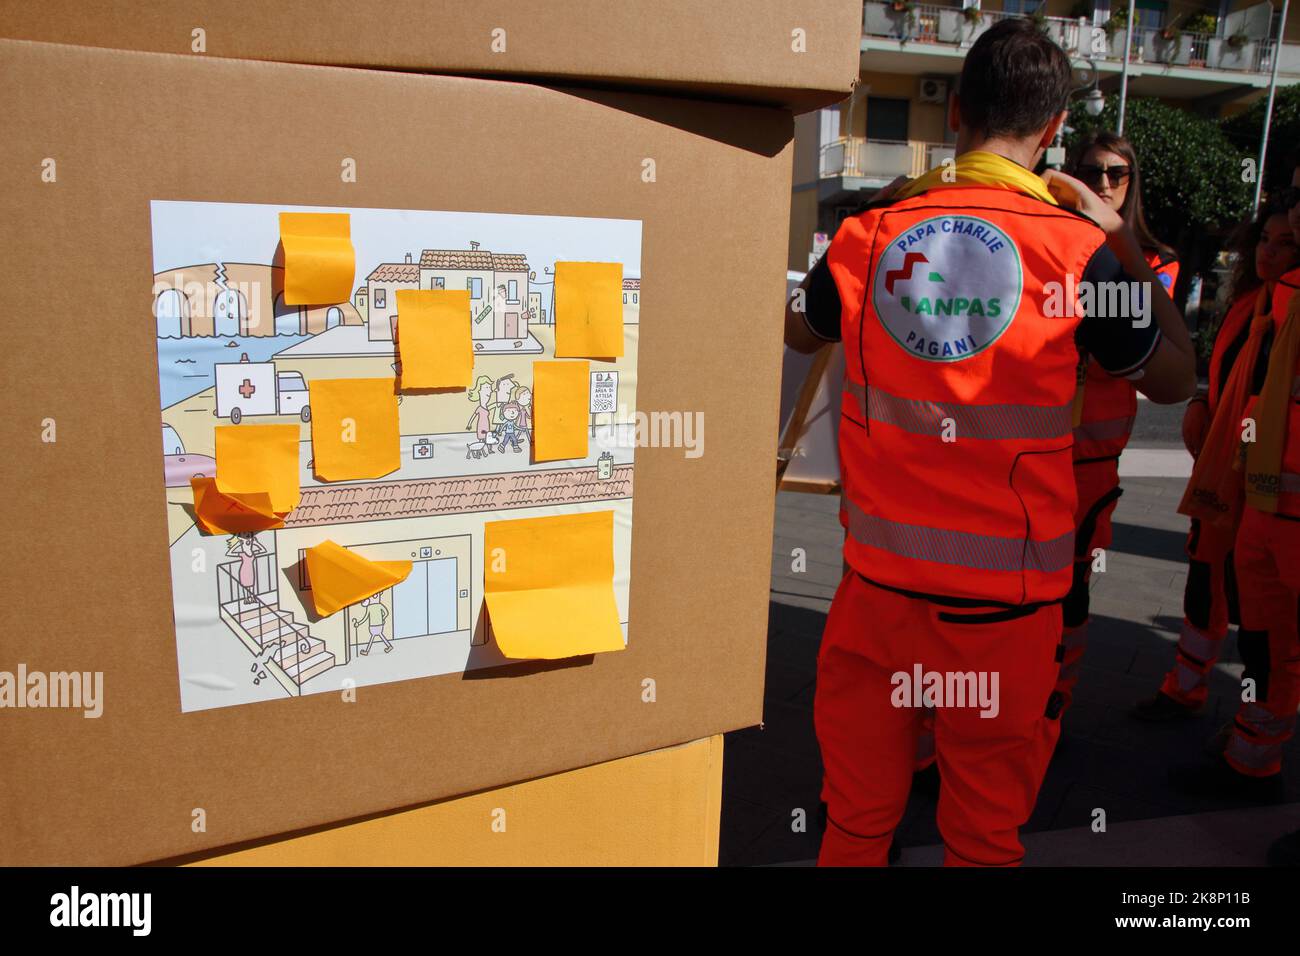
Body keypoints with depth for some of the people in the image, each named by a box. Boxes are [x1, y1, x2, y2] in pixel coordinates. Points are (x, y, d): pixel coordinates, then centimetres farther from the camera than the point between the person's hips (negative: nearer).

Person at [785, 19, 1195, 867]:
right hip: (1004, 591, -2)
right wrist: (1128, 244, 13)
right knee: (986, 831, 17)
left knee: (856, 817, 18)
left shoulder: (871, 232, -3)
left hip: (878, 574, 3)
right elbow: (1174, 379, 6)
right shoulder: (1079, 247, -9)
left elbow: (799, 332, 18)